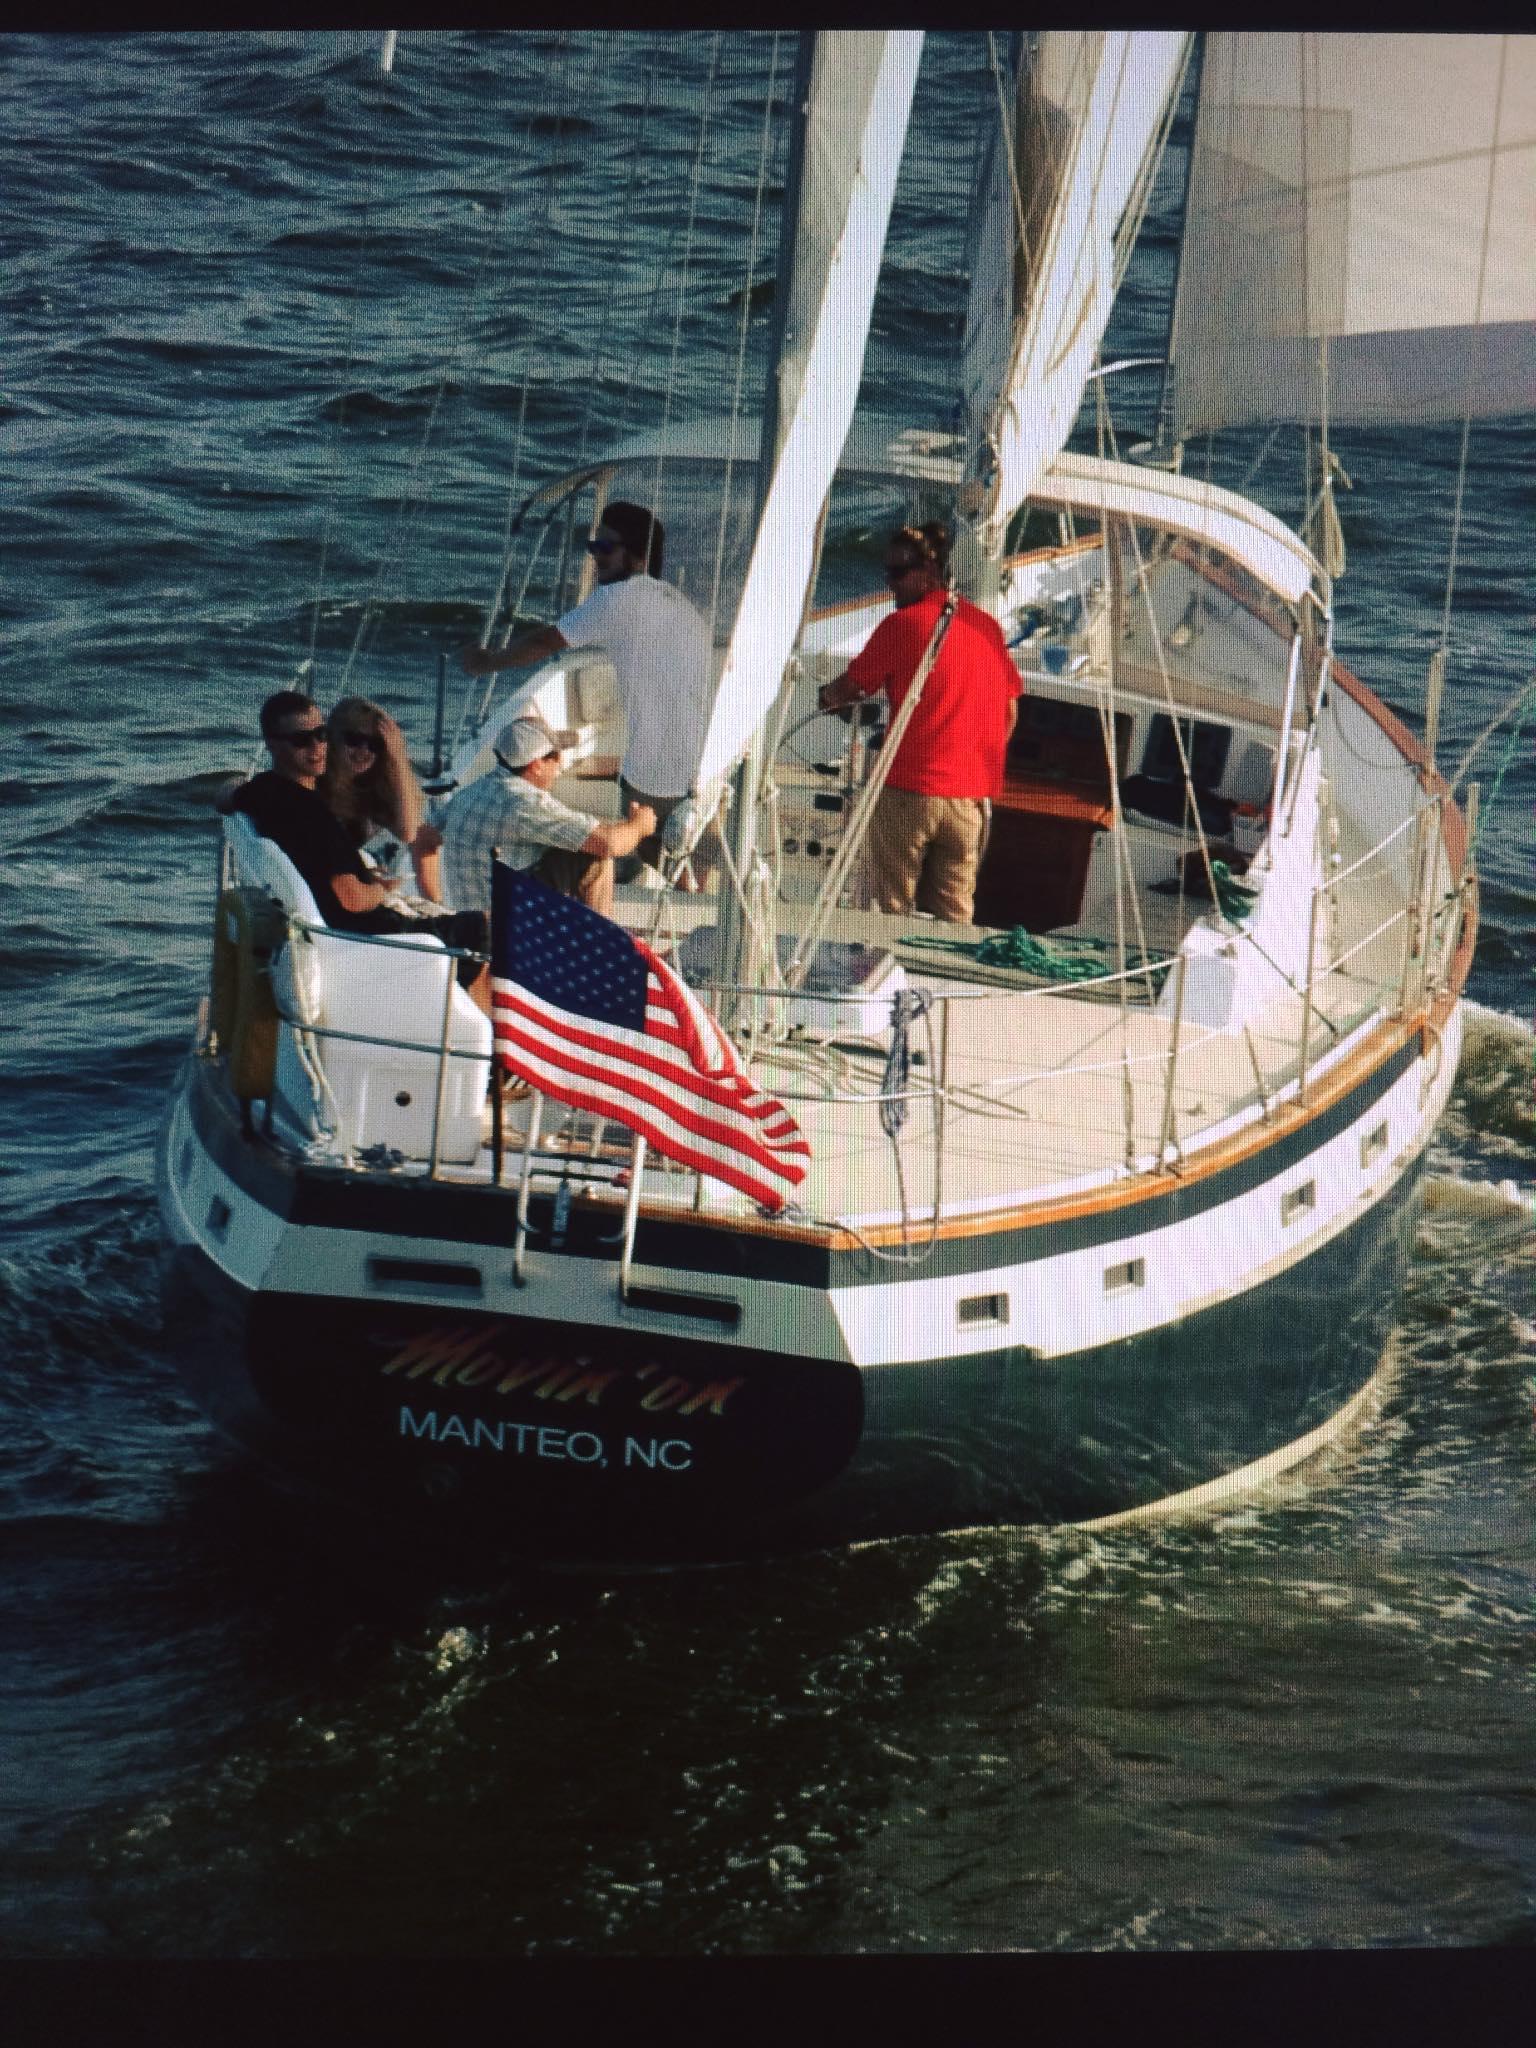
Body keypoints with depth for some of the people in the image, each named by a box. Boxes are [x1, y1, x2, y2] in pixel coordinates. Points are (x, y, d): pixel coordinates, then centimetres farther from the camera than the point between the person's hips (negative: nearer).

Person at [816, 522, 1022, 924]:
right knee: (952, 917, 7)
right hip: (973, 795, 5)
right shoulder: (987, 626, 10)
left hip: (908, 789, -5)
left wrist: (828, 697, 24)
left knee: (889, 911, 2)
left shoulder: (902, 624, -6)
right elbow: (1010, 711, 14)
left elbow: (850, 687, 3)